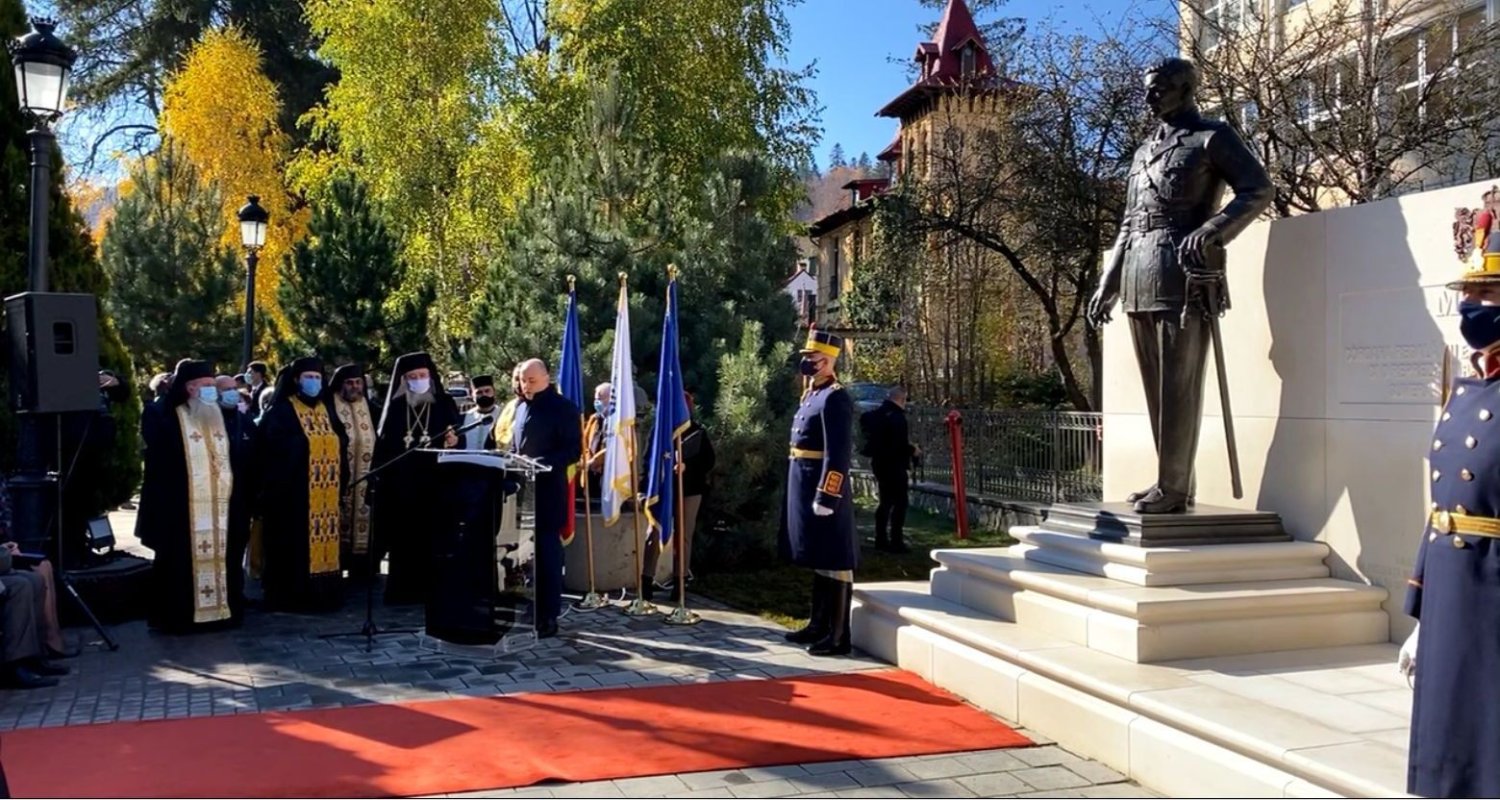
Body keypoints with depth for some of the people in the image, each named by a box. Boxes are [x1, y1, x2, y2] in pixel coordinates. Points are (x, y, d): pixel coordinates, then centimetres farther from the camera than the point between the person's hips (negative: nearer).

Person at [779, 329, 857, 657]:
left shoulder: (835, 398, -15)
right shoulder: (812, 394, 15)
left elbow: (838, 453, -21)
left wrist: (826, 496, -23)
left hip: (824, 489, -10)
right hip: (805, 488, 10)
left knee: (833, 563, -3)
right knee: (818, 561, 17)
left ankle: (838, 636, 3)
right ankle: (819, 625, 26)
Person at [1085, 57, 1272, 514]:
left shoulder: (1212, 138, 4)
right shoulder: (1144, 153, 25)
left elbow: (1258, 190, -7)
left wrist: (1209, 233, -21)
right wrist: (1107, 286, 20)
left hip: (1182, 276, -7)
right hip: (1139, 281, 7)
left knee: (1178, 388, -8)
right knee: (1155, 387, 8)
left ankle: (1173, 488, -6)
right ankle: (1168, 482, 14)